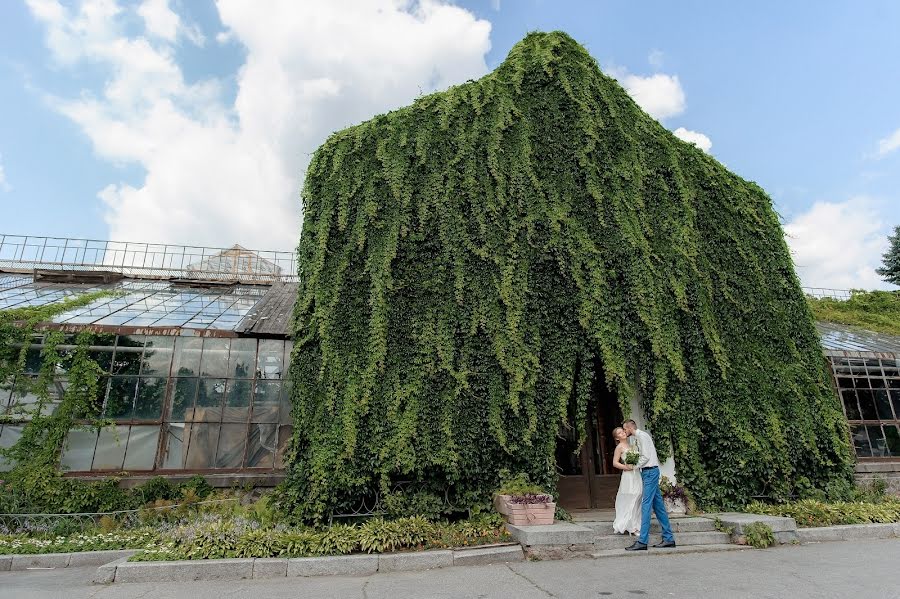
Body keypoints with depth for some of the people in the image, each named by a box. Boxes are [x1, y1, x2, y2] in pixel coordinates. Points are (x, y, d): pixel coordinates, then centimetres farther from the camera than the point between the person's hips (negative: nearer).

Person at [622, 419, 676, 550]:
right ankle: (668, 538, 17)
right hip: (648, 472, 10)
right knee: (658, 505, 11)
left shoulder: (642, 435, -12)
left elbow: (645, 457, -17)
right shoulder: (636, 438, 16)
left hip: (650, 471, -10)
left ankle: (642, 542, -12)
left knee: (646, 505, -11)